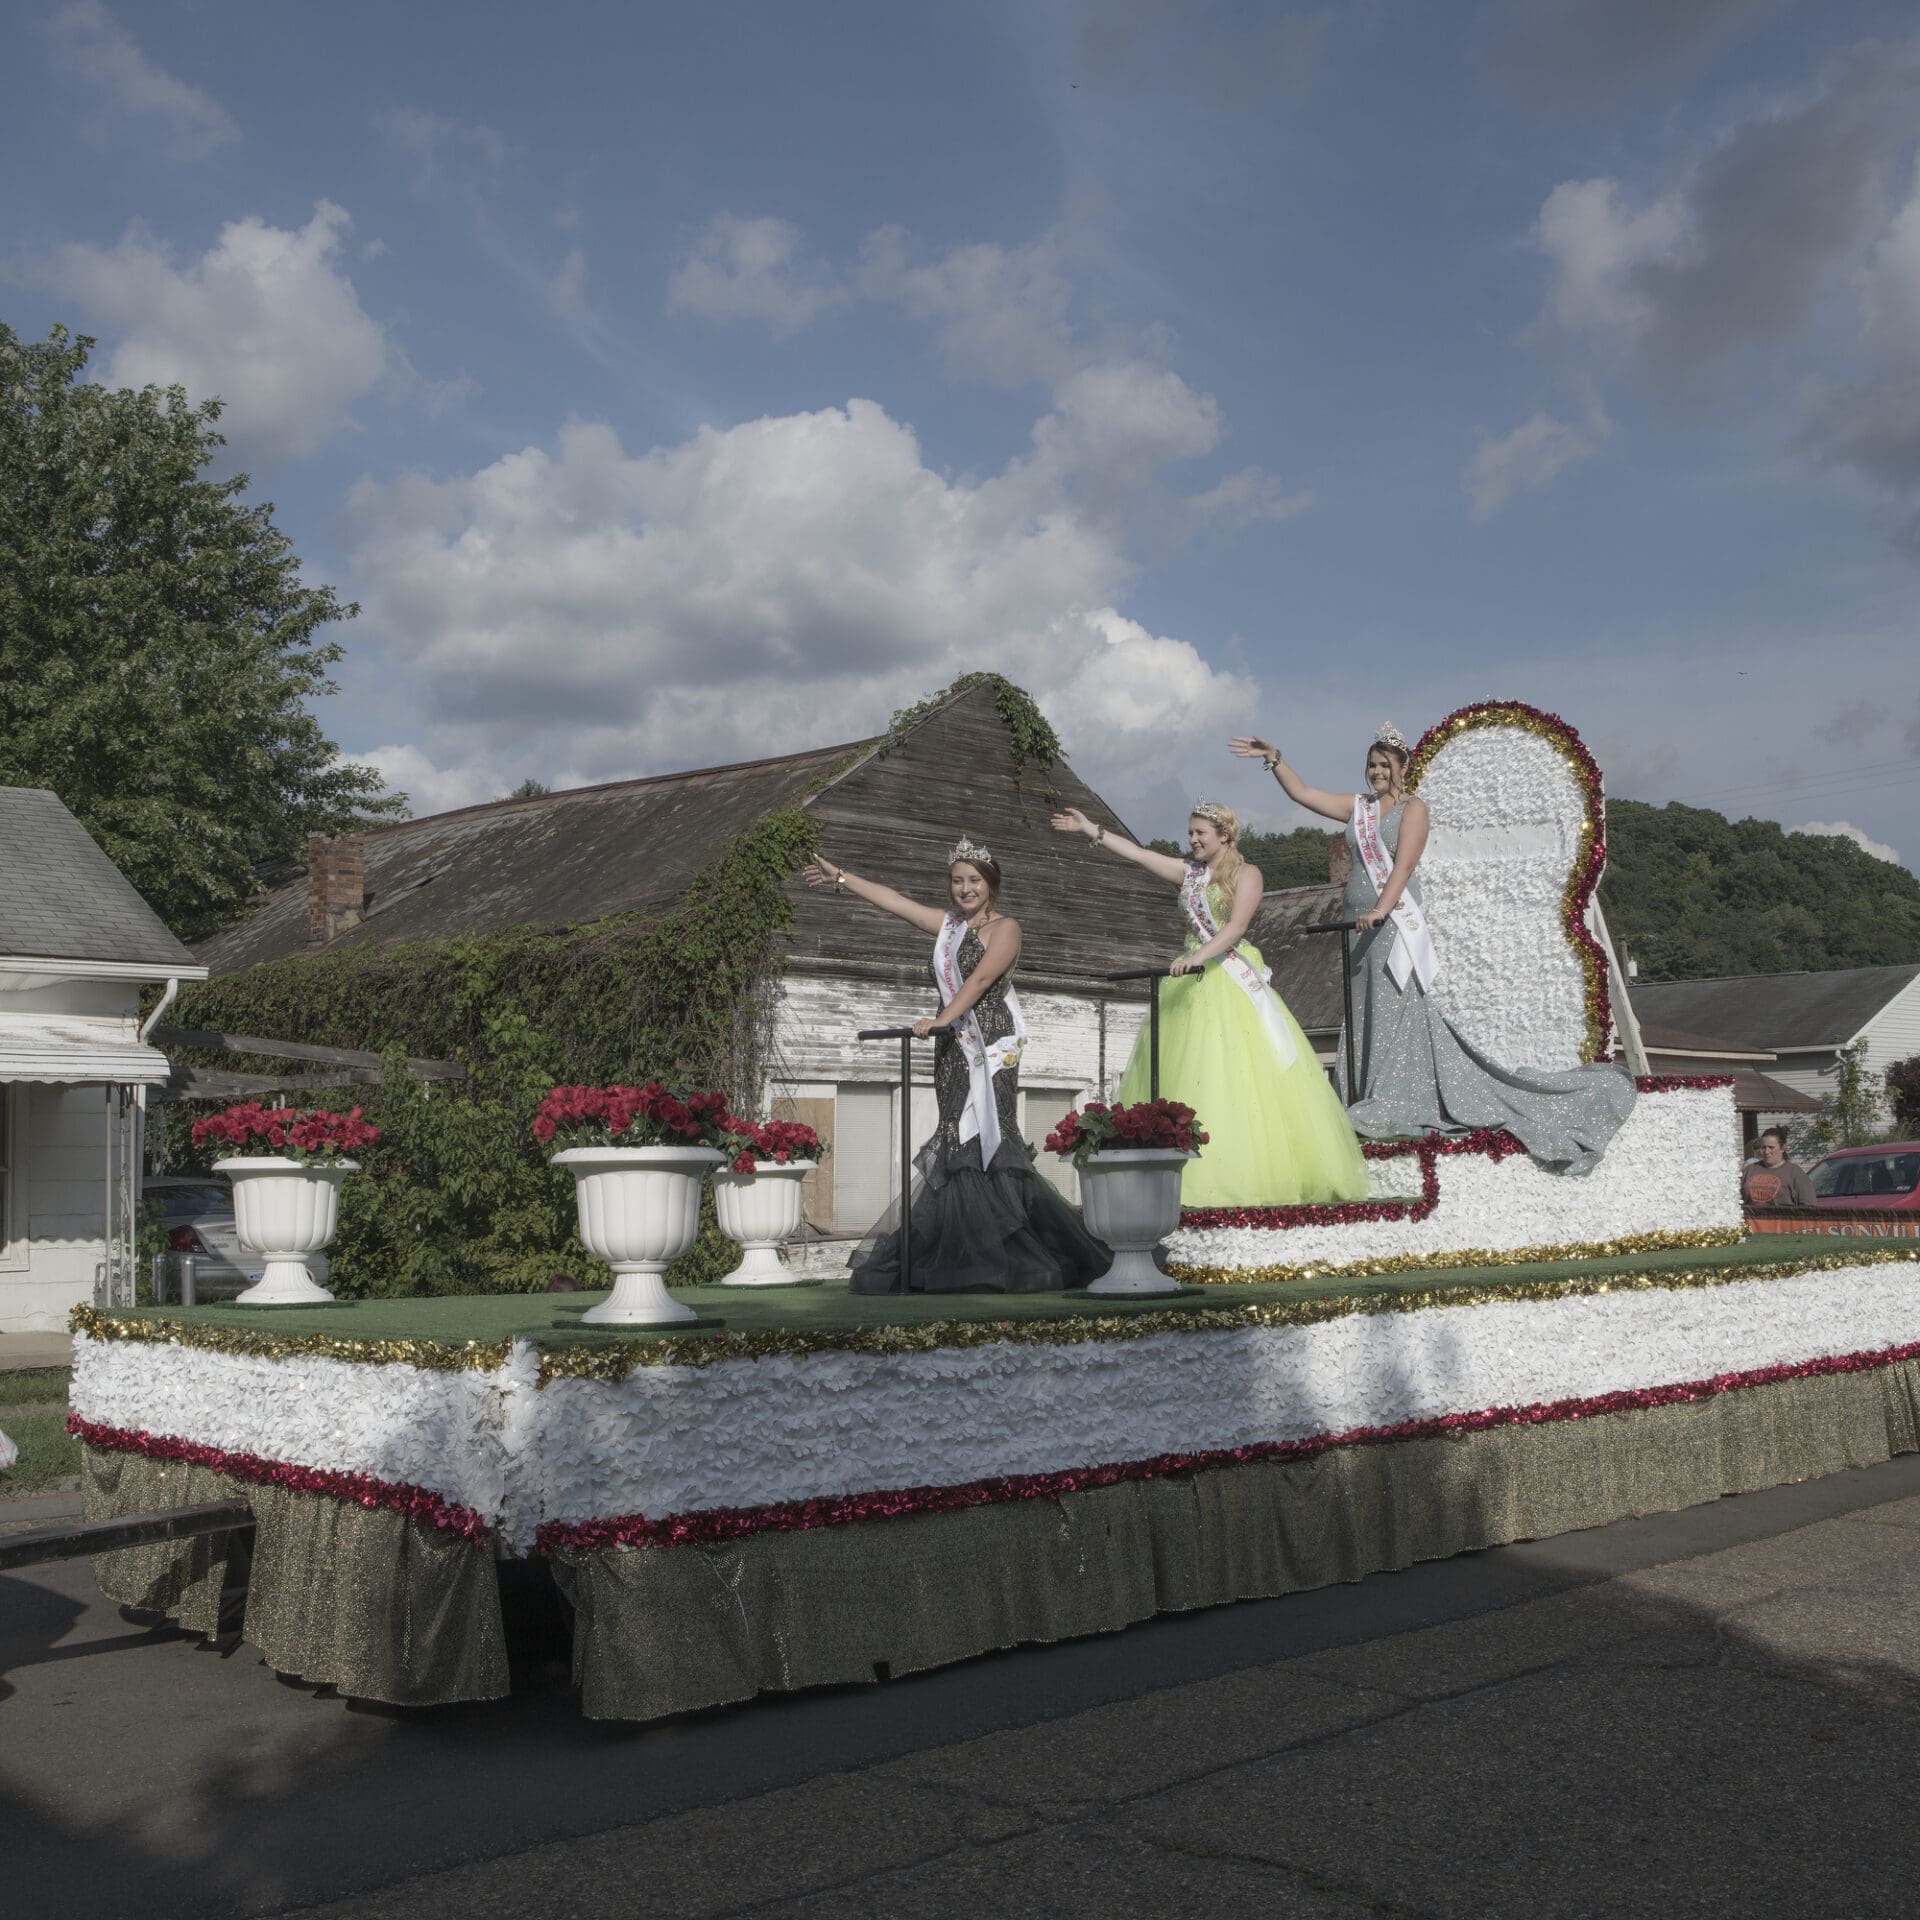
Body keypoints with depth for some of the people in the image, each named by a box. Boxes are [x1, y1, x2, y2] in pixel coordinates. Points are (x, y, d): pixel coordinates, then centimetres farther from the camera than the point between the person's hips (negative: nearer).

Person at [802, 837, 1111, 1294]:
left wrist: (943, 1018, -28)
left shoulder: (1005, 928, -2)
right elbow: (892, 899, 22)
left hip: (990, 1047, -7)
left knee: (984, 1140, -14)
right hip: (955, 1049, 7)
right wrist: (840, 877, 22)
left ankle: (1012, 1260, -13)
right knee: (957, 1143, 1)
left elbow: (981, 979, -16)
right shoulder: (949, 924, 19)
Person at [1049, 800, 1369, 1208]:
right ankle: (1194, 1175, 0)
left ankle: (1255, 1171, -8)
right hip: (1191, 982, 6)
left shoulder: (1246, 874, -2)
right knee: (1184, 1073, 0)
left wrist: (1199, 956, -27)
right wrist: (1089, 829, 8)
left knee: (1243, 1073, -11)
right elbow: (1137, 854, 12)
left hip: (1233, 983, -6)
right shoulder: (1188, 872, 15)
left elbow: (1236, 926, -15)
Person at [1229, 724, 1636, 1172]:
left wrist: (1381, 909, -27)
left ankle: (1395, 1109, -4)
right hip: (1357, 925, 6)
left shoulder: (1413, 807, -2)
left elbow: (1404, 864, -15)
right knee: (1361, 1015, 7)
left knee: (1396, 1014, -6)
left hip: (1394, 925, -6)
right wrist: (1274, 759, 2)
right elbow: (1302, 794, 13)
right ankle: (1365, 1101, 12)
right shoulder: (1357, 807, 15)